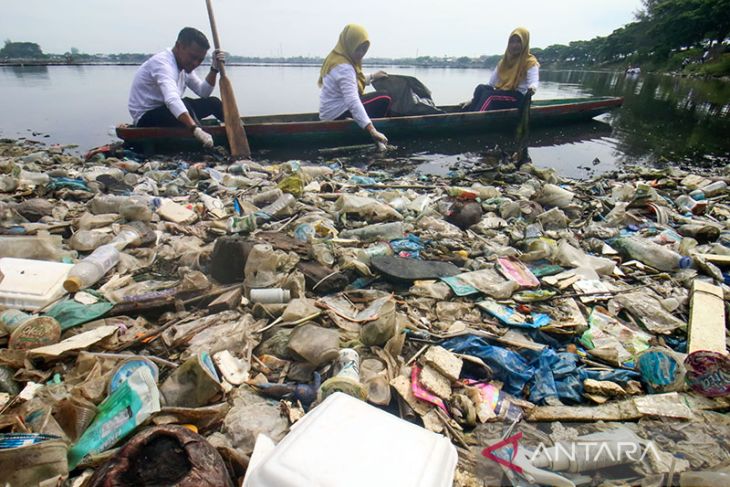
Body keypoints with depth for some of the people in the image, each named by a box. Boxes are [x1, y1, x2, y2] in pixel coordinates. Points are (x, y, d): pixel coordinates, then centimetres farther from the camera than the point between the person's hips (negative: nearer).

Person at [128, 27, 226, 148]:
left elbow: (203, 92, 5)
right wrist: (196, 129, -57)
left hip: (167, 111, 9)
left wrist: (214, 68, -9)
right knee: (185, 103, -35)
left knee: (212, 102, 3)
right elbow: (172, 99, -44)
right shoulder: (162, 63, -26)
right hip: (146, 117, -9)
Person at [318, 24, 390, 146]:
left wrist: (372, 77, 15)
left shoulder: (337, 58, 7)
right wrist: (372, 130, -45)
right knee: (384, 100, -8)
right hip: (338, 114, -10)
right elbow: (352, 101, -37)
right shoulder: (344, 67, -23)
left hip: (331, 112, 10)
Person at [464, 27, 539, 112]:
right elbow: (491, 83, 14)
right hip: (500, 94, 6)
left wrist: (532, 88, -42)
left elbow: (534, 82, -16)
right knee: (481, 88, -24)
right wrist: (474, 99, 3)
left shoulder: (530, 62, 0)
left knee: (488, 94, -32)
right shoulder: (504, 60, 18)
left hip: (517, 97, -6)